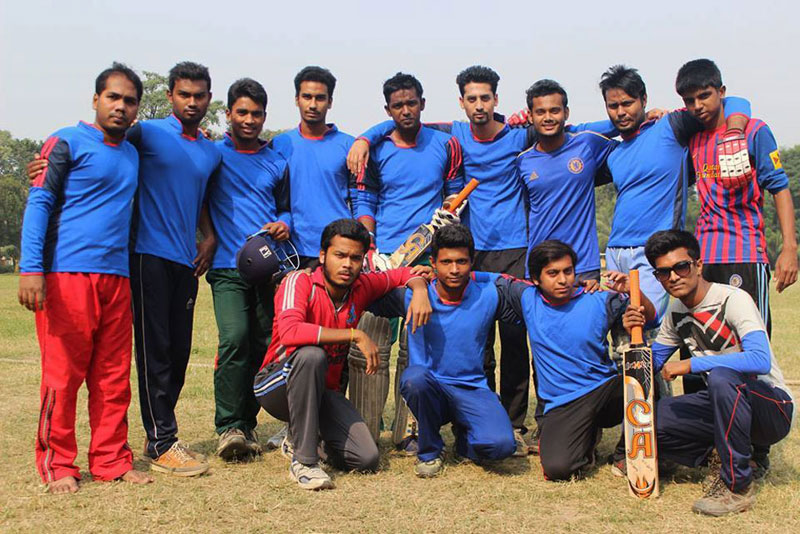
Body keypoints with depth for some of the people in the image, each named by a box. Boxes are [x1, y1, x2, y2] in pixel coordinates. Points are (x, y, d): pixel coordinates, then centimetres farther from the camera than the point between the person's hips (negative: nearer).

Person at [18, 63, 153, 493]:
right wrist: (31, 268, -17)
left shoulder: (132, 154, 19)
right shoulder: (67, 142, -1)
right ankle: (57, 465, 8)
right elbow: (38, 203, -6)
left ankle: (111, 461, 15)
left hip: (115, 278, 6)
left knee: (114, 376, 7)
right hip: (67, 275, -6)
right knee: (63, 373, -2)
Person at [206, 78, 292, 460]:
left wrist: (284, 224, 3)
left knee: (265, 344, 2)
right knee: (235, 337, -18)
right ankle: (229, 426, -10)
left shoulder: (277, 163, 17)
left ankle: (247, 422, 15)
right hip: (228, 266, -3)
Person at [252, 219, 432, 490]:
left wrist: (420, 290, -11)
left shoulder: (361, 286, -3)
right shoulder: (300, 282, -19)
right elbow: (290, 332, -38)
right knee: (311, 355, -38)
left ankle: (301, 437, 17)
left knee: (367, 459, -13)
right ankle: (303, 460, -25)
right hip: (276, 386, -5)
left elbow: (403, 274, 14)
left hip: (324, 391, 5)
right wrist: (355, 335, -33)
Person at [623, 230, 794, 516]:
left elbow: (761, 360, -34)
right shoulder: (676, 314, 5)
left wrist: (691, 364, -29)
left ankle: (738, 486, -22)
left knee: (721, 376, -39)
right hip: (728, 405, 7)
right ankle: (731, 463, 5)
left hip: (773, 407, -7)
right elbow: (652, 364, 13)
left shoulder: (733, 299, -19)